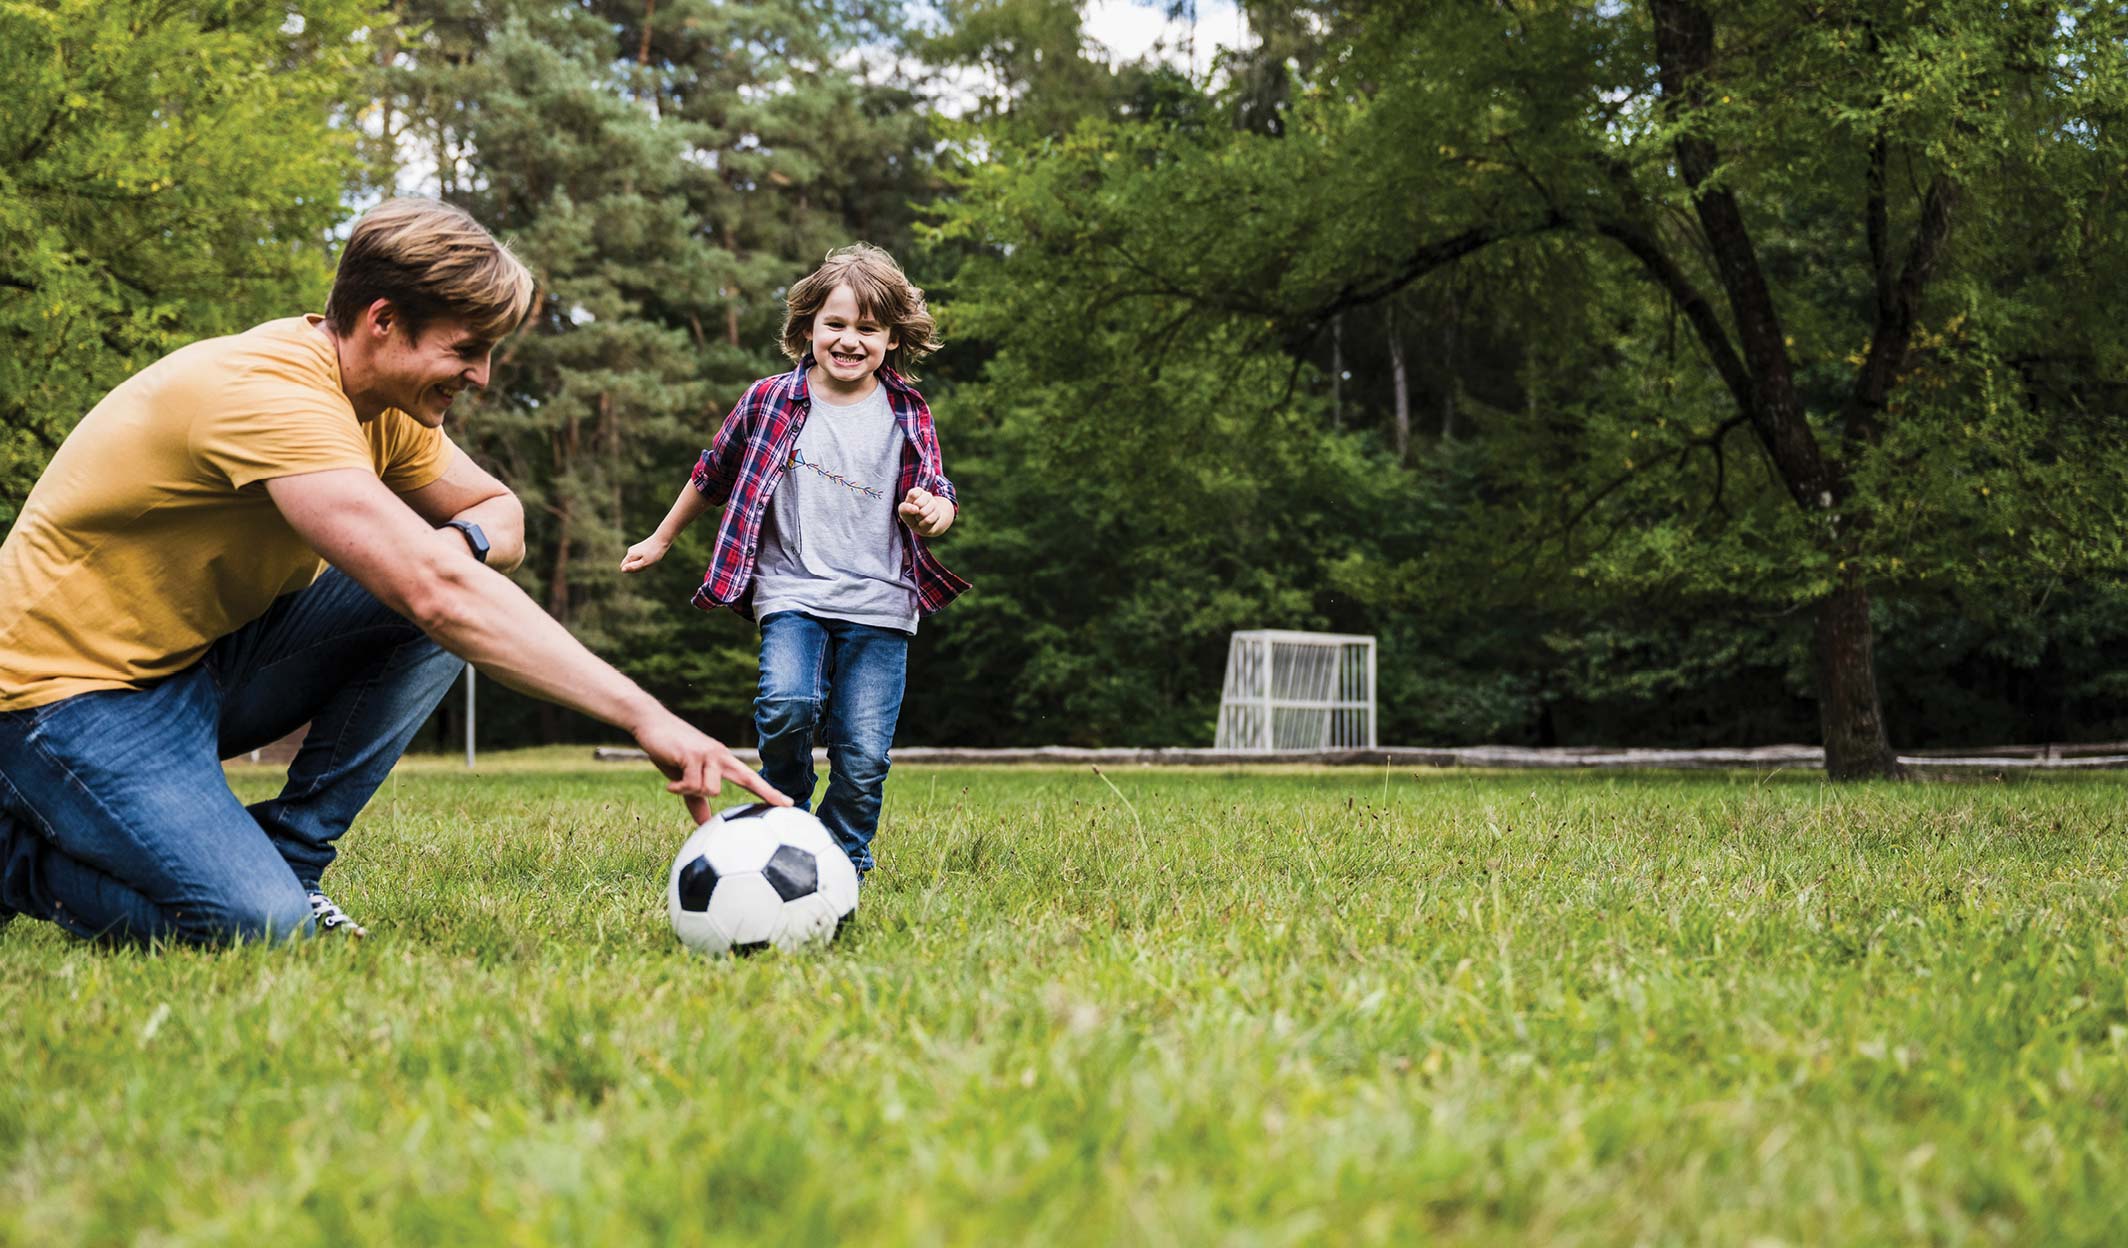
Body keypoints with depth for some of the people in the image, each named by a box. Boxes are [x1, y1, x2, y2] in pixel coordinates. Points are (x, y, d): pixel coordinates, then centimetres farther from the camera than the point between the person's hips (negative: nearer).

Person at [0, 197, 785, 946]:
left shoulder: (387, 401, 1)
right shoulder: (274, 393, -28)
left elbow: (500, 512, 12)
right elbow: (439, 592, -39)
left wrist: (466, 542, -15)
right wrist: (644, 717, -41)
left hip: (208, 658, 8)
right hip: (78, 692, -8)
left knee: (443, 611, -10)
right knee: (258, 922, -27)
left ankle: (290, 858, -2)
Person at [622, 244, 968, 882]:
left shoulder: (907, 415, 5)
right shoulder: (769, 401, 4)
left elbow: (938, 496, 8)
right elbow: (712, 475, 18)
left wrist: (932, 513, -17)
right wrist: (660, 540, 27)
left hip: (880, 602, 1)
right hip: (793, 592, -1)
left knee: (863, 755, -5)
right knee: (788, 704, -26)